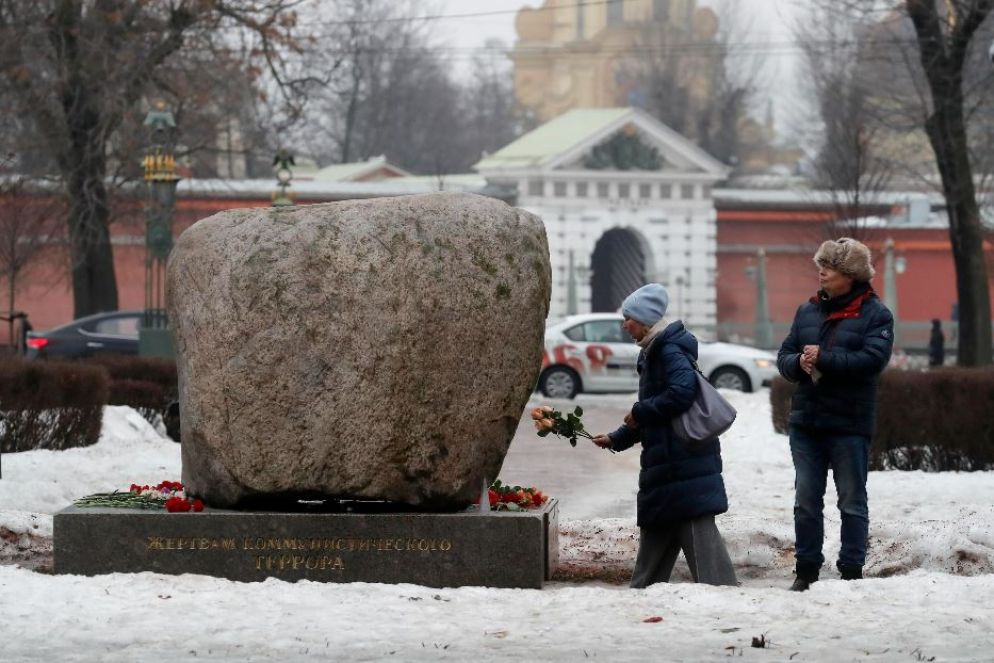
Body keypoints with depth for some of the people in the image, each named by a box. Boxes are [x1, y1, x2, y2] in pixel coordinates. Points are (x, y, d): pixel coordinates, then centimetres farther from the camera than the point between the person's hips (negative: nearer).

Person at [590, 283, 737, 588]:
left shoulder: (670, 351, -13)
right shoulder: (653, 352, 19)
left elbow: (682, 391, -27)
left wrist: (640, 412, -16)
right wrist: (617, 439, 24)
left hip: (684, 459, -11)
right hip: (665, 461, 11)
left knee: (696, 529, -12)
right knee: (657, 529, 17)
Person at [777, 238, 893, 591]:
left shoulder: (874, 314, -4)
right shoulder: (808, 311, 12)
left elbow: (873, 359, -18)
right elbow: (784, 355, 11)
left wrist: (823, 359, -20)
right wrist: (798, 363, -12)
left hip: (849, 425, -5)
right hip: (806, 422, 5)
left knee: (852, 502, 3)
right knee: (806, 500, 8)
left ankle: (852, 572, 9)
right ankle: (806, 569, 15)